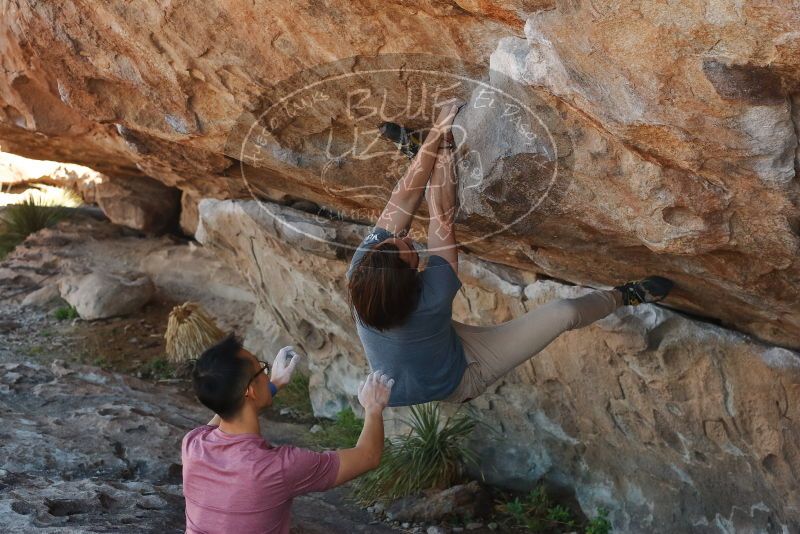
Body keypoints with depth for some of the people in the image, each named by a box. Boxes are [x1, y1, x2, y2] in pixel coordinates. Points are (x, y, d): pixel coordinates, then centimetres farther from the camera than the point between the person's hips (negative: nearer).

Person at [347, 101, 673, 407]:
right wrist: (443, 147, -25)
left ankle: (420, 153, 20)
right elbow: (443, 216, -31)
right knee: (564, 313, -9)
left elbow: (405, 198, -25)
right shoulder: (433, 298, -43)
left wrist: (435, 135, -23)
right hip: (455, 385, -4)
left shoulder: (359, 278, -32)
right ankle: (626, 296, 20)